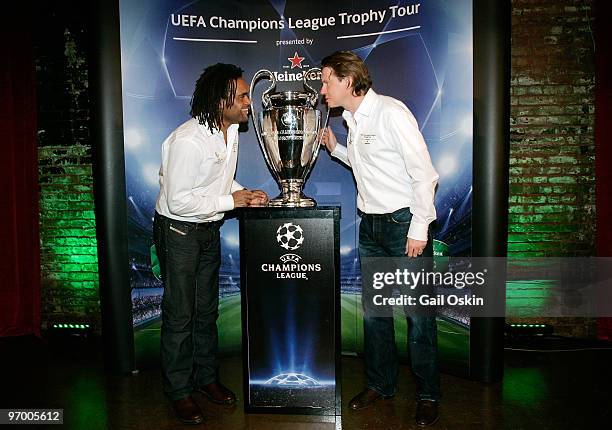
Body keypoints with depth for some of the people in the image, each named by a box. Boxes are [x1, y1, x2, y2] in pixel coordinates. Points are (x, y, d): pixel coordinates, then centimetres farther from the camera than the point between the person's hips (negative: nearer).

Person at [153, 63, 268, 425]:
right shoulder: (187, 140, -27)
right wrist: (230, 201, -22)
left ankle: (207, 376, 34)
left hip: (210, 229, 8)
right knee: (180, 314, 3)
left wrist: (245, 193, -4)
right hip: (178, 231, -8)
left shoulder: (231, 131, 1)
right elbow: (178, 201, -27)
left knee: (207, 309, 17)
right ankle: (179, 391, 21)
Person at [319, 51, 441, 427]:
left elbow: (424, 173, -15)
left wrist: (418, 229, -17)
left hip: (404, 222, -8)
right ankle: (380, 384, 30)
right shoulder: (352, 119, 12)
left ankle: (428, 395, 20)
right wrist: (336, 148, 9)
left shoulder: (391, 112, -13)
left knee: (418, 312, 2)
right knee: (373, 309, 13)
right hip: (371, 225, 8)